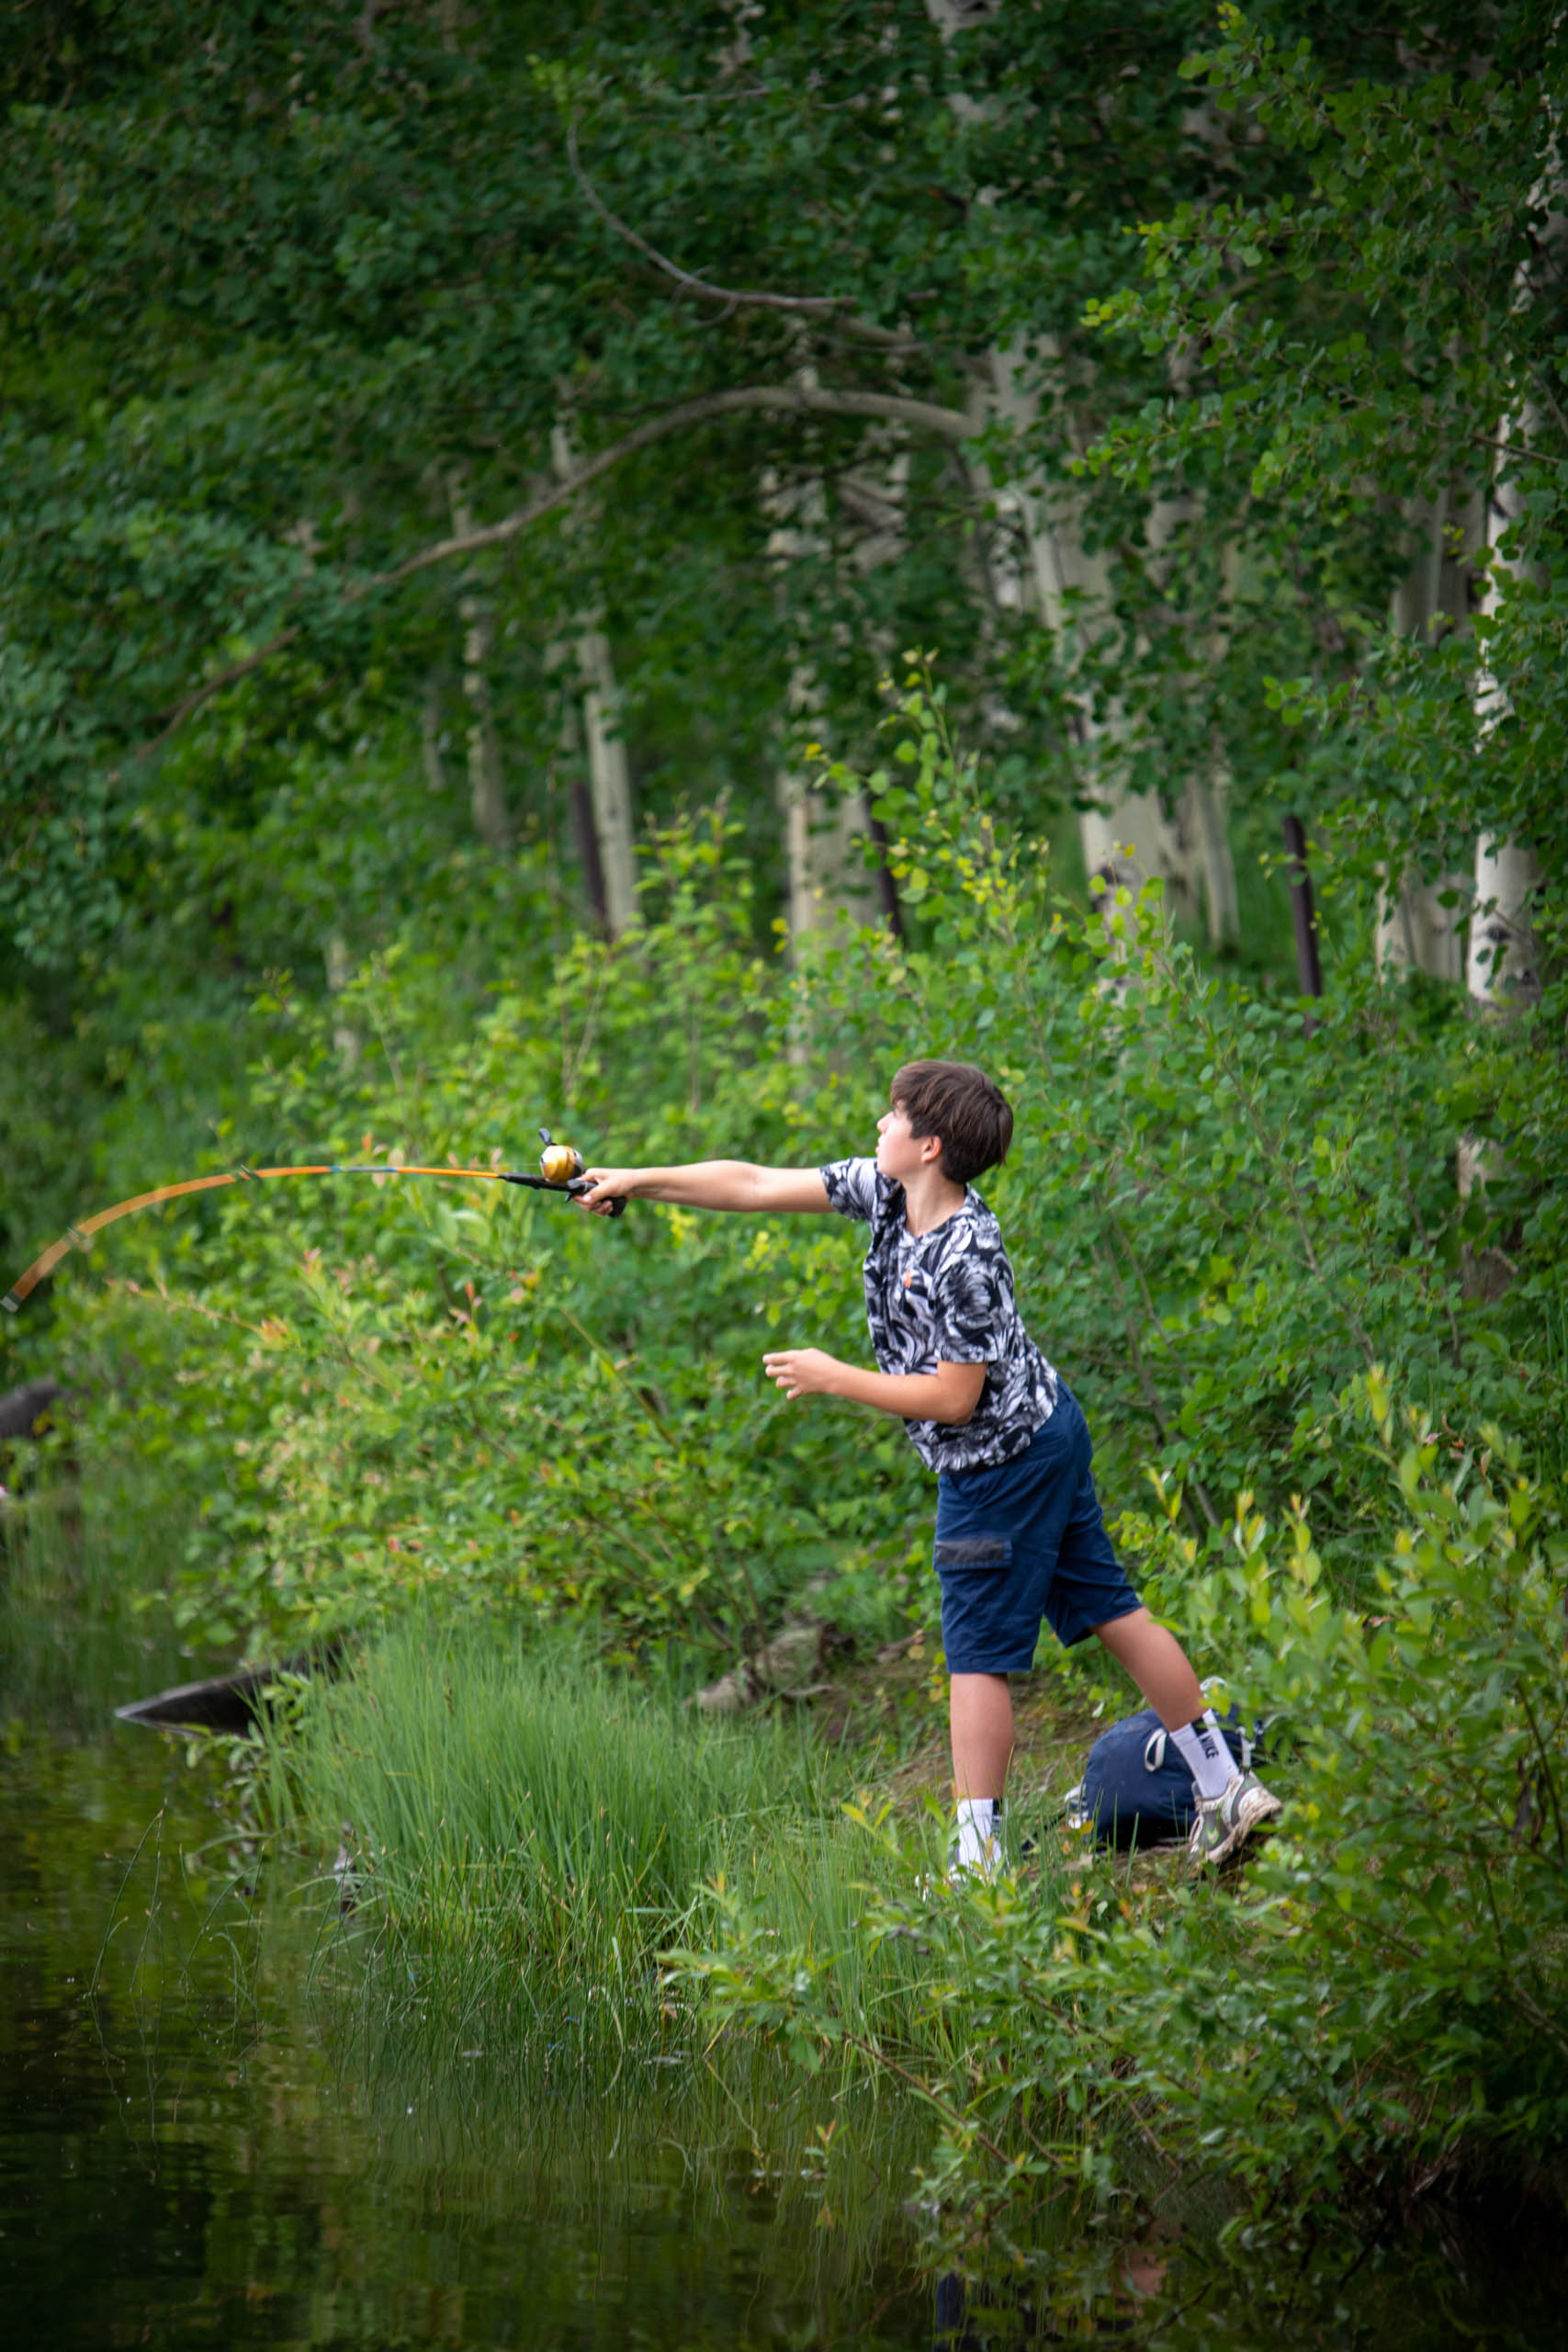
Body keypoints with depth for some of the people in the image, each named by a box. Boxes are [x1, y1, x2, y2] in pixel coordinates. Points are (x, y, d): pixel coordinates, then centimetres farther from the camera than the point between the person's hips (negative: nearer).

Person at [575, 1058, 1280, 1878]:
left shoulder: (964, 1258, -27)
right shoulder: (886, 1191, -1)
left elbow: (952, 1397, -23)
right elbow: (757, 1186, 3)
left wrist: (832, 1378, -18)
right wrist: (635, 1182, 3)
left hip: (1001, 1464, -9)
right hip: (1046, 1435, 9)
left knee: (978, 1654, -3)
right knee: (1109, 1613, 13)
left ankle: (978, 1859, 2)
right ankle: (1224, 1788, 17)